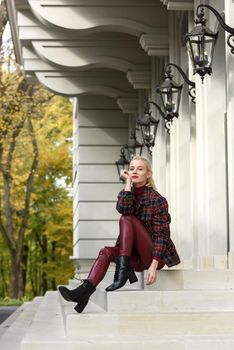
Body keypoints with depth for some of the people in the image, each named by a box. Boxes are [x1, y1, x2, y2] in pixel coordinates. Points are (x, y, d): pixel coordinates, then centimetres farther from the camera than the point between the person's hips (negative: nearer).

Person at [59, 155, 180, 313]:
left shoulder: (157, 200, -7)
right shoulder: (128, 193, 8)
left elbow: (160, 234, -14)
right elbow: (123, 209, -16)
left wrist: (154, 265, -25)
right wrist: (128, 182, -13)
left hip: (154, 254, -5)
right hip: (136, 257, 5)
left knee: (126, 220, -23)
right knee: (106, 251, -22)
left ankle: (123, 270, -32)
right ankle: (86, 289, -42)